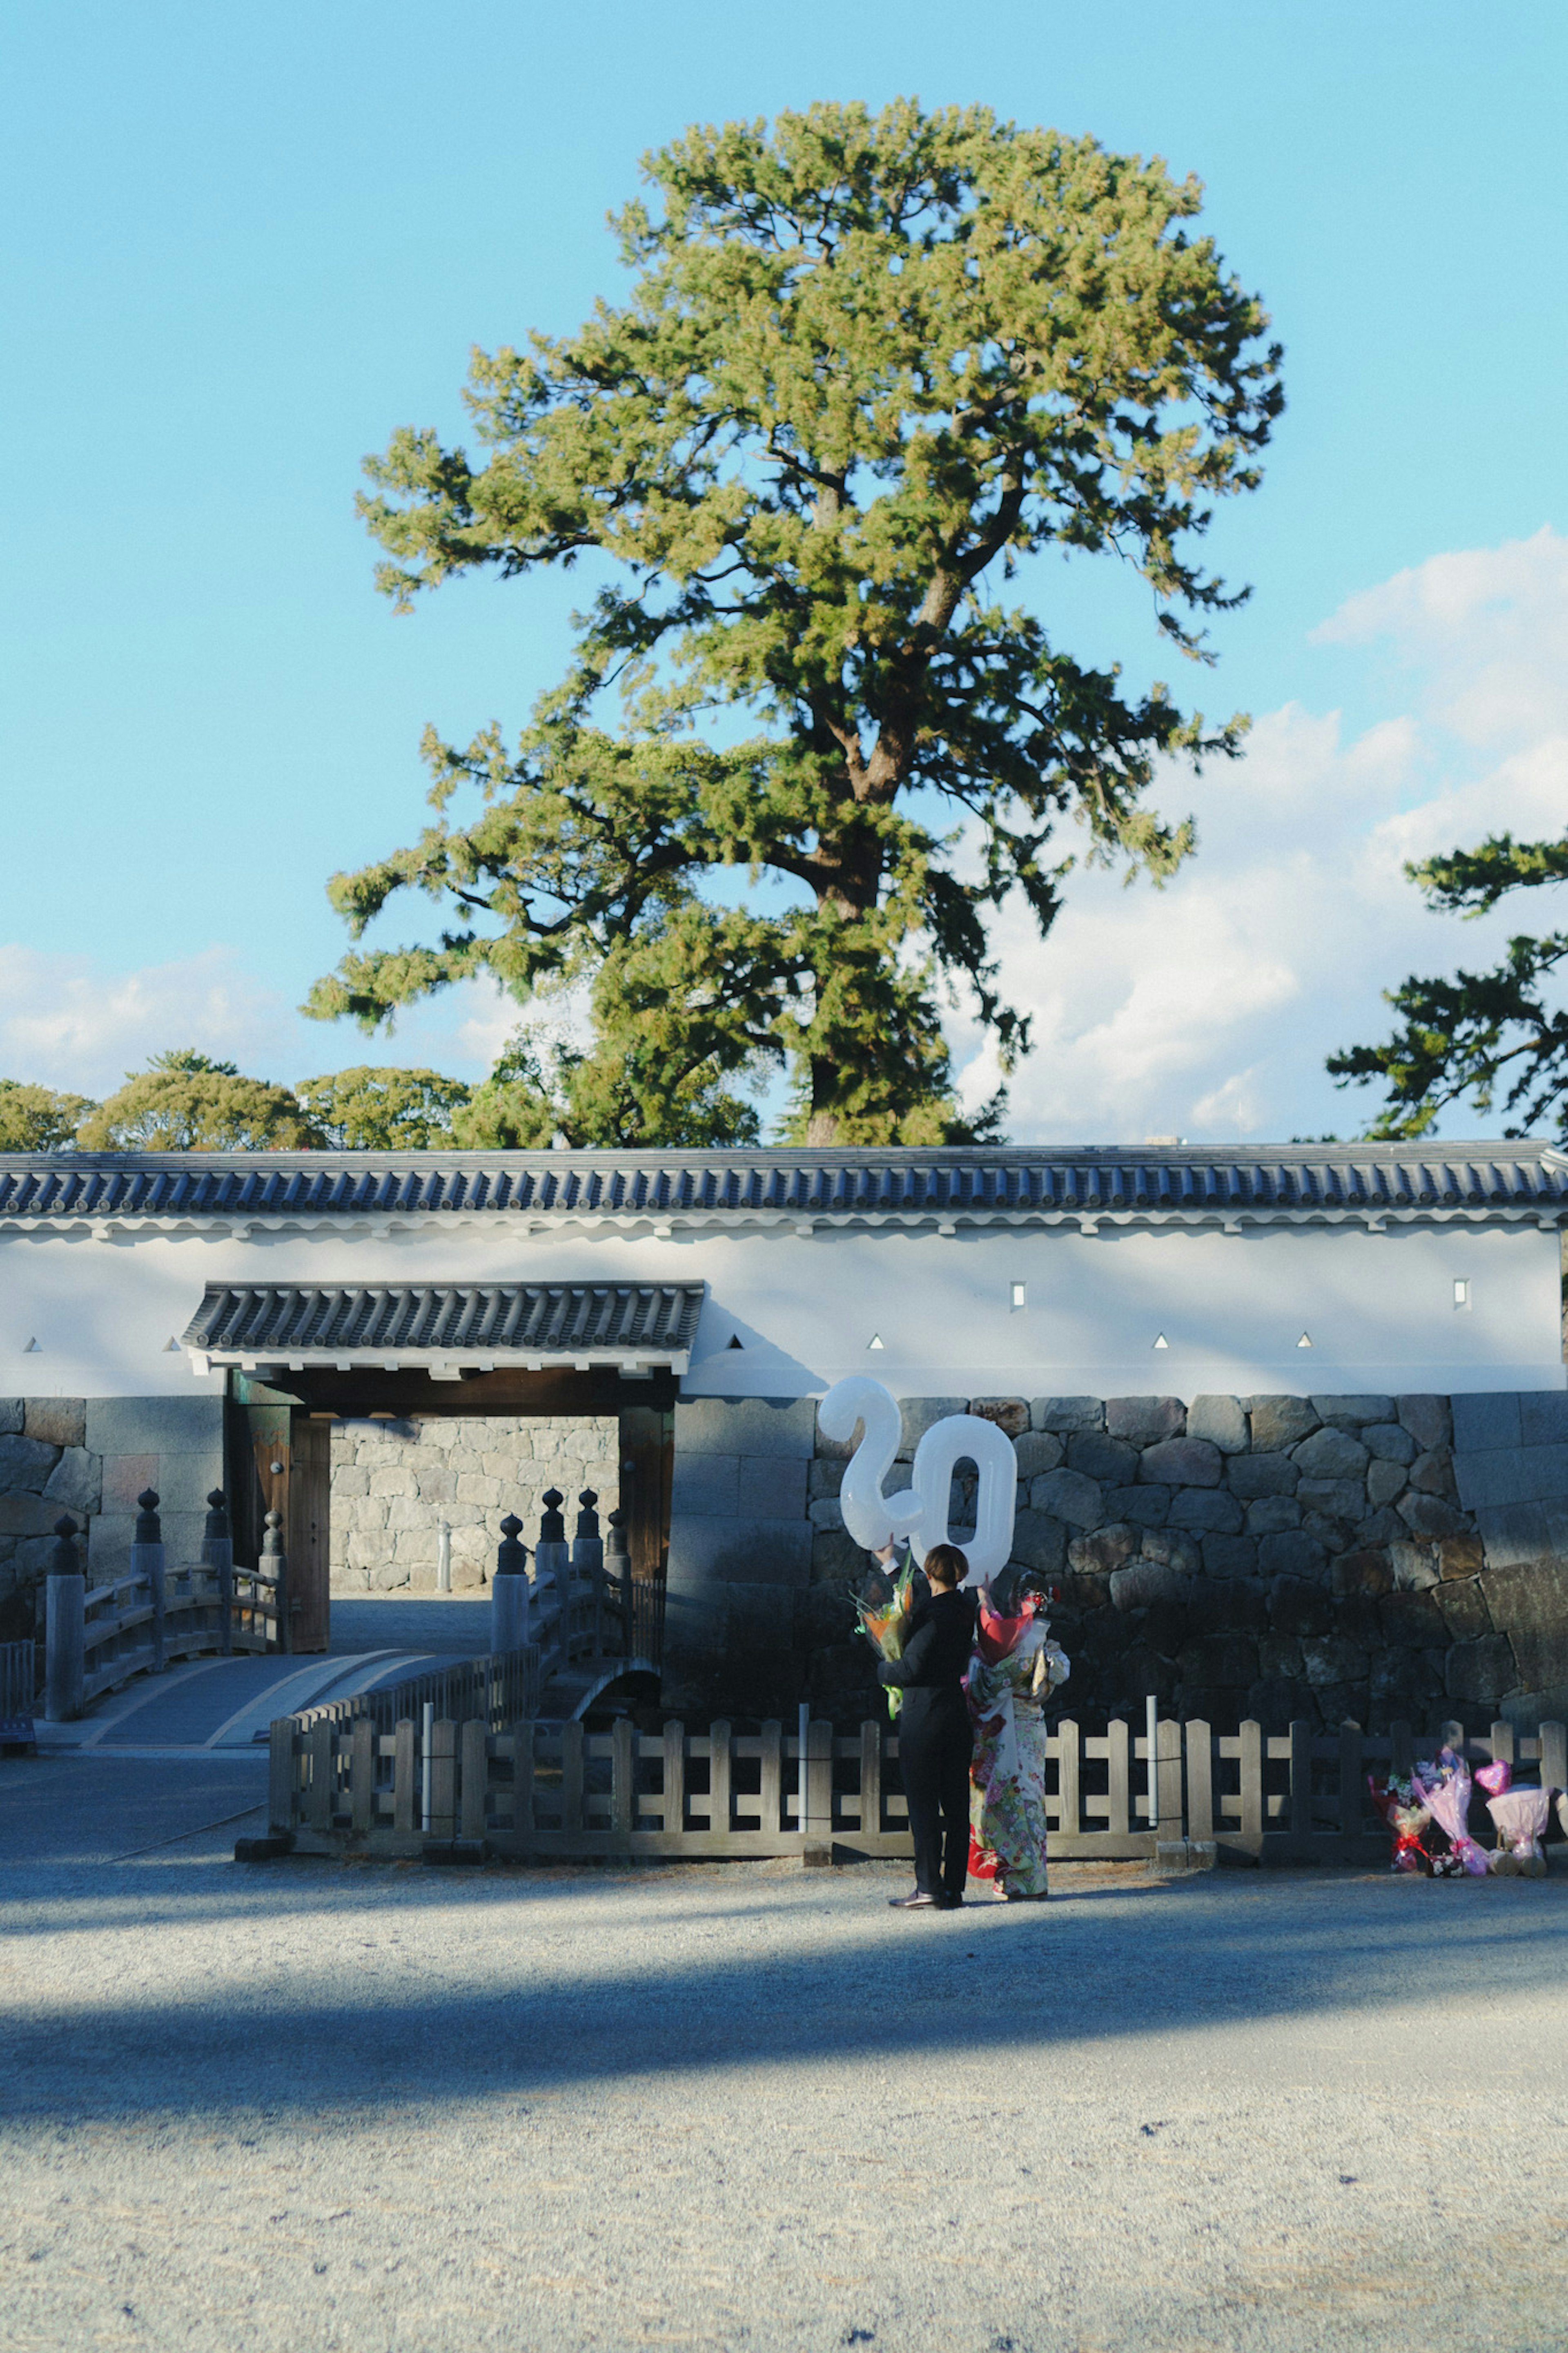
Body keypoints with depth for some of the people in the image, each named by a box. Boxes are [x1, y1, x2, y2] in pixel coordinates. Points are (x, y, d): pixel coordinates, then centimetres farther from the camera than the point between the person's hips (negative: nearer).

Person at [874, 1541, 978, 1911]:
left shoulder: (933, 1615, -16)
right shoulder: (966, 1610, 9)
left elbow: (911, 1669, -18)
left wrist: (884, 1670, 3)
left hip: (924, 1719, -8)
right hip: (958, 1716, 8)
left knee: (924, 1806, -4)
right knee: (956, 1806, 7)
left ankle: (929, 1888, -5)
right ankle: (954, 1887, 10)